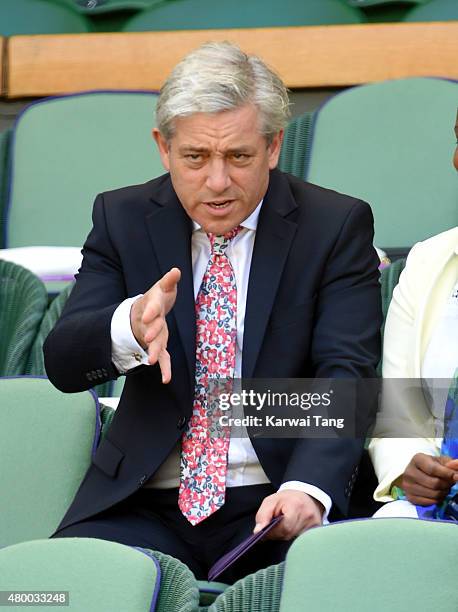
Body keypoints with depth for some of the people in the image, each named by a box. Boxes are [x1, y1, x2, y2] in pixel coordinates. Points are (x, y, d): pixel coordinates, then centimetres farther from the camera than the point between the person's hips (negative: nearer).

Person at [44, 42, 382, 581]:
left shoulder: (336, 226, 2)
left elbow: (345, 374, -8)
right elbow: (62, 363, -2)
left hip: (276, 502, -2)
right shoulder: (122, 218, 7)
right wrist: (130, 327, -26)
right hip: (143, 508, 2)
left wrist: (307, 488, -28)